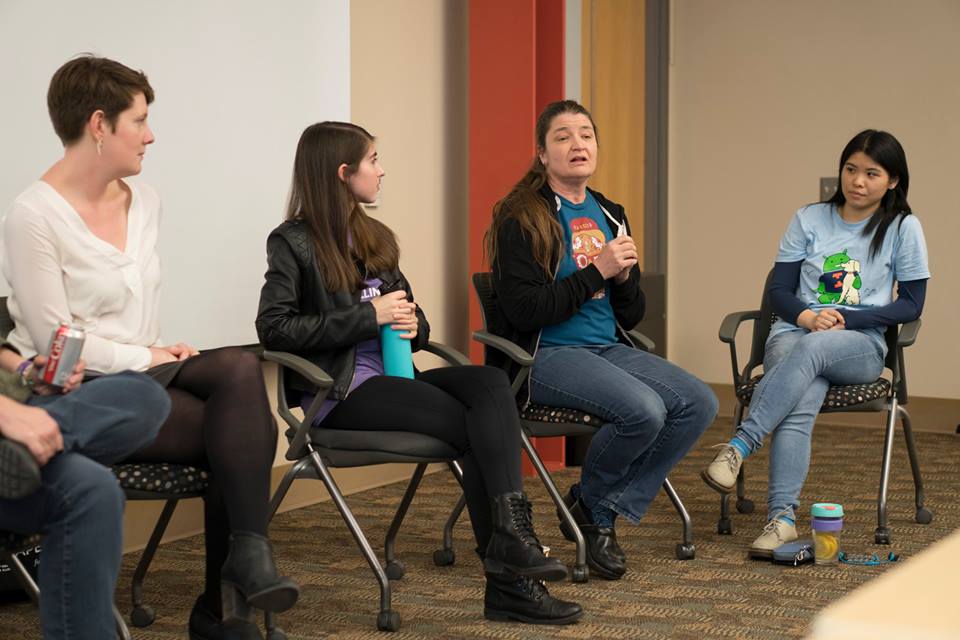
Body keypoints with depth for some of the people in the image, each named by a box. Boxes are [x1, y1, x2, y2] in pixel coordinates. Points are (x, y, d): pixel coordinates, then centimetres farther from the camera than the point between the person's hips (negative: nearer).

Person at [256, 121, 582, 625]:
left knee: (490, 383, -24)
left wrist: (413, 325, -3)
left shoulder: (375, 238, 21)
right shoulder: (293, 243, -1)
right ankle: (507, 580, -23)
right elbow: (273, 328, -13)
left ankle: (510, 535, -35)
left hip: (392, 377, 6)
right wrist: (369, 315, -15)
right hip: (340, 392, -6)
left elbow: (414, 320, 24)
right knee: (475, 427, -24)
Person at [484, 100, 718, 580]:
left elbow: (632, 315, 18)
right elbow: (526, 310, -17)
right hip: (545, 355, -8)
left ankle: (606, 510, -3)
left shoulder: (610, 215, 15)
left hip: (609, 348, 8)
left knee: (699, 403, -14)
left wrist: (625, 277, -5)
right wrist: (596, 272, -15)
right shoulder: (521, 219, -6)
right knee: (643, 410, -30)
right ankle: (589, 504, 0)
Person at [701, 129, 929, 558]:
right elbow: (778, 290, 10)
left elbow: (910, 305, 2)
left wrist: (845, 318, -10)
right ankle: (782, 517, -43)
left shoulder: (902, 228, 6)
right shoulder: (809, 219, 12)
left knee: (811, 350, -39)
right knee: (801, 403, -34)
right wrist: (806, 316, -12)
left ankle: (738, 447, -45)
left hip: (861, 345, -1)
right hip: (795, 332, 2)